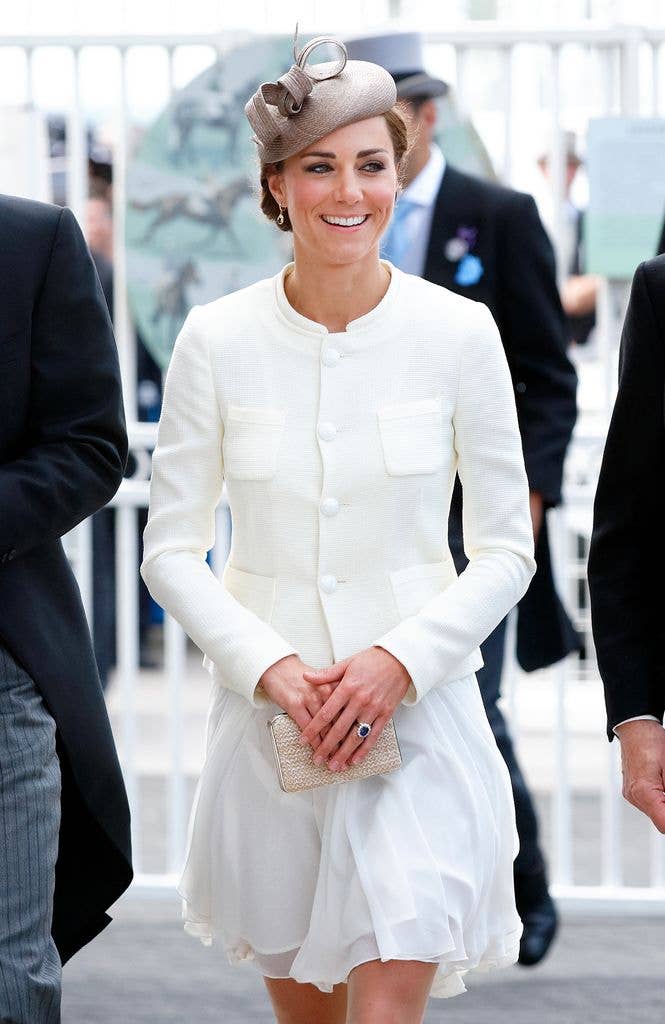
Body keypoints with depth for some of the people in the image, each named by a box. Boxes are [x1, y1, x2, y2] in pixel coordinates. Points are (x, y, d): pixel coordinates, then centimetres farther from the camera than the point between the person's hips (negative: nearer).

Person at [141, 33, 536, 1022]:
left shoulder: (459, 334, -4)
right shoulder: (217, 338, -3)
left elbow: (507, 549, 1)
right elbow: (171, 550, 1)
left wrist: (404, 660, -13)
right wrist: (269, 667, -13)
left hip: (417, 715, -2)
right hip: (268, 713, 2)